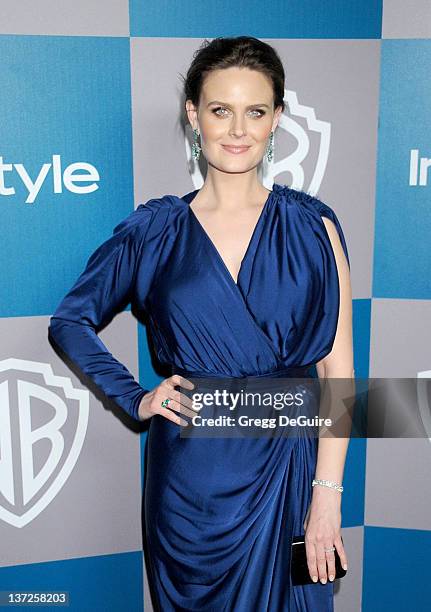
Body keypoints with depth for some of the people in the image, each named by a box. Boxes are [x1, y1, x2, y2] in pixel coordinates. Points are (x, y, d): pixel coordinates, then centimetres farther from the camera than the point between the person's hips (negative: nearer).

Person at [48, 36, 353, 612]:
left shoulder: (312, 226, -4)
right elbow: (70, 320, 8)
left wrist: (328, 495, -9)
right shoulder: (155, 230, -3)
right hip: (188, 477, 1)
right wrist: (136, 398, -4)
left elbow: (337, 370, -5)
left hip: (286, 468, 0)